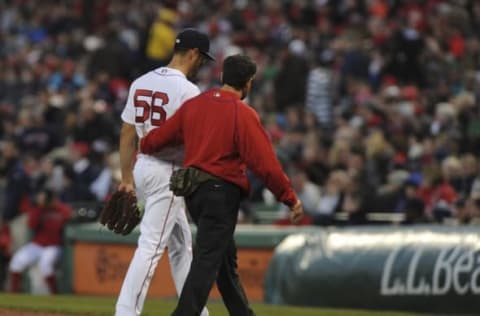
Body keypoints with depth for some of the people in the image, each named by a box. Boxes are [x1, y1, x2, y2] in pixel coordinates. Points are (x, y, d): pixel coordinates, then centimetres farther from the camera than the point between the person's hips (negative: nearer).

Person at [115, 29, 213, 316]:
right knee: (151, 245, -8)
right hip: (169, 172, -8)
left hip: (142, 167, 8)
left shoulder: (141, 83, 8)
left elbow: (127, 135, 9)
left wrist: (126, 179, 13)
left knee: (181, 245, 17)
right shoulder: (187, 90, -14)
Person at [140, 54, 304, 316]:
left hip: (192, 191, 7)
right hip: (221, 191, -7)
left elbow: (156, 139, 11)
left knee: (226, 257, 19)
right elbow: (265, 163, -17)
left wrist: (143, 148, 34)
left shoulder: (193, 105, 6)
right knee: (207, 260, -9)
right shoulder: (243, 114, -12)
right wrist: (290, 198, -11)